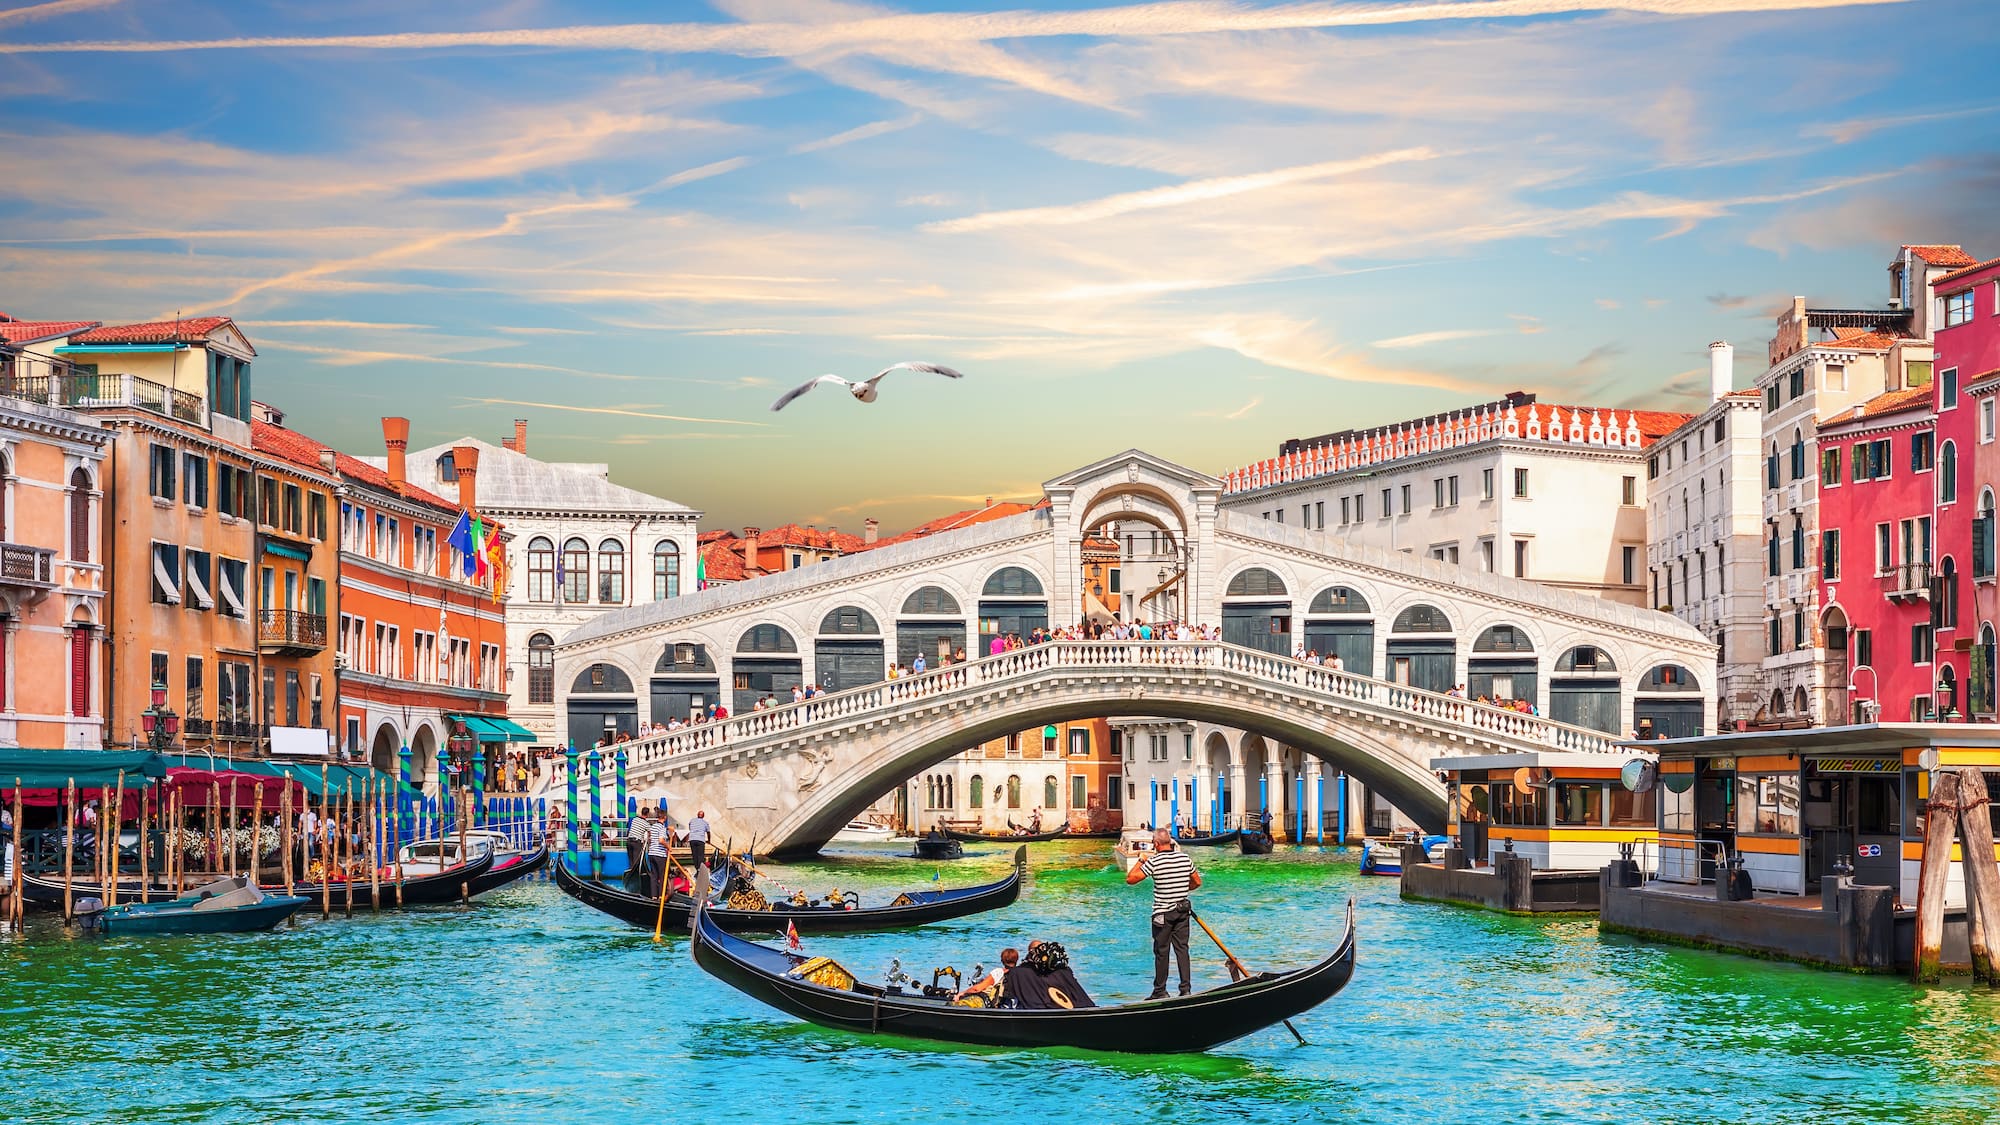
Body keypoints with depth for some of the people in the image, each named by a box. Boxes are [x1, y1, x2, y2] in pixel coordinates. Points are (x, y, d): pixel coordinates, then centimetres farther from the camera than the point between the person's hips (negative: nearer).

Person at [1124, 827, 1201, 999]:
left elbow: (1130, 879, -14)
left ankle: (1160, 991, 8)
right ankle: (1186, 989, 5)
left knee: (1161, 951, 3)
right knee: (1182, 948, 8)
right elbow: (1197, 882, 12)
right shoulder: (1185, 858, 1)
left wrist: (1141, 860, -2)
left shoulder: (1154, 862, -15)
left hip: (1163, 913, -4)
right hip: (1183, 911, 5)